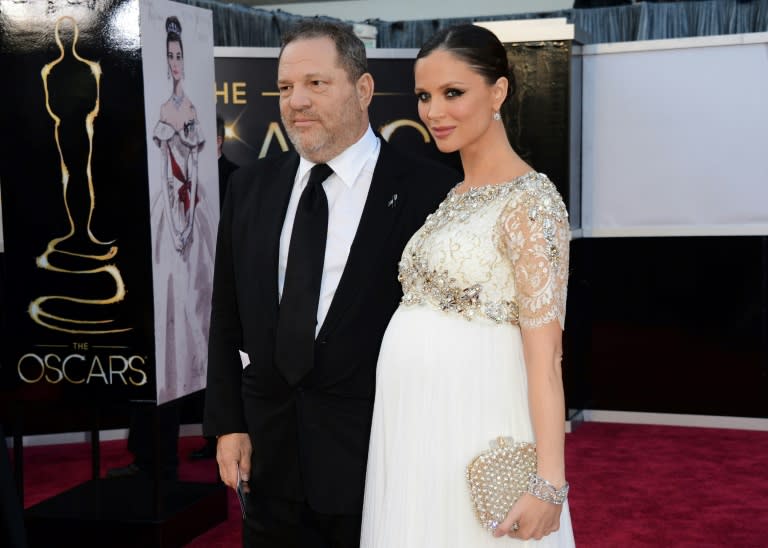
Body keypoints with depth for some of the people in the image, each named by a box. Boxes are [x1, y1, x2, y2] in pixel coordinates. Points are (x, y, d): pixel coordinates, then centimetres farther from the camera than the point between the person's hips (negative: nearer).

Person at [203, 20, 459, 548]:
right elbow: (228, 319, 9)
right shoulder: (251, 187, 6)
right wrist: (227, 422, 5)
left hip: (378, 460, -4)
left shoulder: (429, 191, -10)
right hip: (270, 453, 4)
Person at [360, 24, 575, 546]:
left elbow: (544, 353, -18)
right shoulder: (453, 198, 11)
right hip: (414, 426, 7)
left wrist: (549, 481, -22)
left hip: (475, 430, -7)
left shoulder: (530, 200, -13)